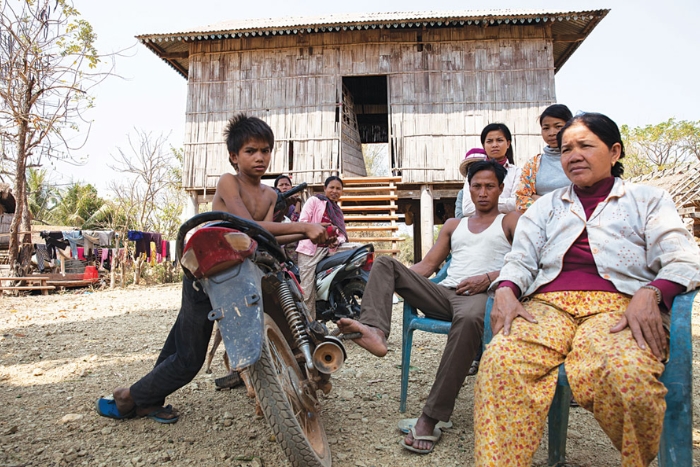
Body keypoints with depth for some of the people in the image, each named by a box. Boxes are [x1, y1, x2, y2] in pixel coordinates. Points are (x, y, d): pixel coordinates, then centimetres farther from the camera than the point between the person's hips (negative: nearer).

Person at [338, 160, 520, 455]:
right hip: (443, 293, 5)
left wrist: (489, 278, -14)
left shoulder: (511, 221, 16)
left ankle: (430, 419, -36)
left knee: (469, 318, -42)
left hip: (480, 294, -5)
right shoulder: (453, 225, 28)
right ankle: (374, 330, -40)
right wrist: (394, 282, 3)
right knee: (384, 263, -11)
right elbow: (427, 265, 19)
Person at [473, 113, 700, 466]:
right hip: (548, 303, 2)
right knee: (501, 361, -32)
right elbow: (520, 260, 16)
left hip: (618, 304, -1)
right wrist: (505, 290, -8)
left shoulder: (648, 199, 19)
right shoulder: (547, 205, 26)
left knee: (627, 371, -36)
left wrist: (650, 294, -16)